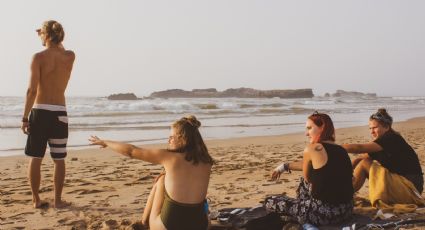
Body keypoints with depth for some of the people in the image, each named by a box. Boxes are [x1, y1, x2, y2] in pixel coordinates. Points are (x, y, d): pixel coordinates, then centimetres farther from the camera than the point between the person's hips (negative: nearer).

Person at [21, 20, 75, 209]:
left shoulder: (39, 57, -8)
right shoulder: (70, 57, 1)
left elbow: (32, 90, -12)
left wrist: (25, 117, -8)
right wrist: (54, 39, 23)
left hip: (39, 111, -2)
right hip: (59, 113, 2)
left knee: (35, 158, 8)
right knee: (59, 160, 9)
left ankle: (36, 199, 13)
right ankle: (58, 199, 13)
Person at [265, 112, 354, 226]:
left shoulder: (312, 149, -11)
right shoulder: (341, 150, 12)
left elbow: (307, 179, 5)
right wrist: (285, 166, 34)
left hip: (324, 213, -8)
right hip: (346, 211, 8)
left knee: (270, 201, 8)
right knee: (303, 182, 32)